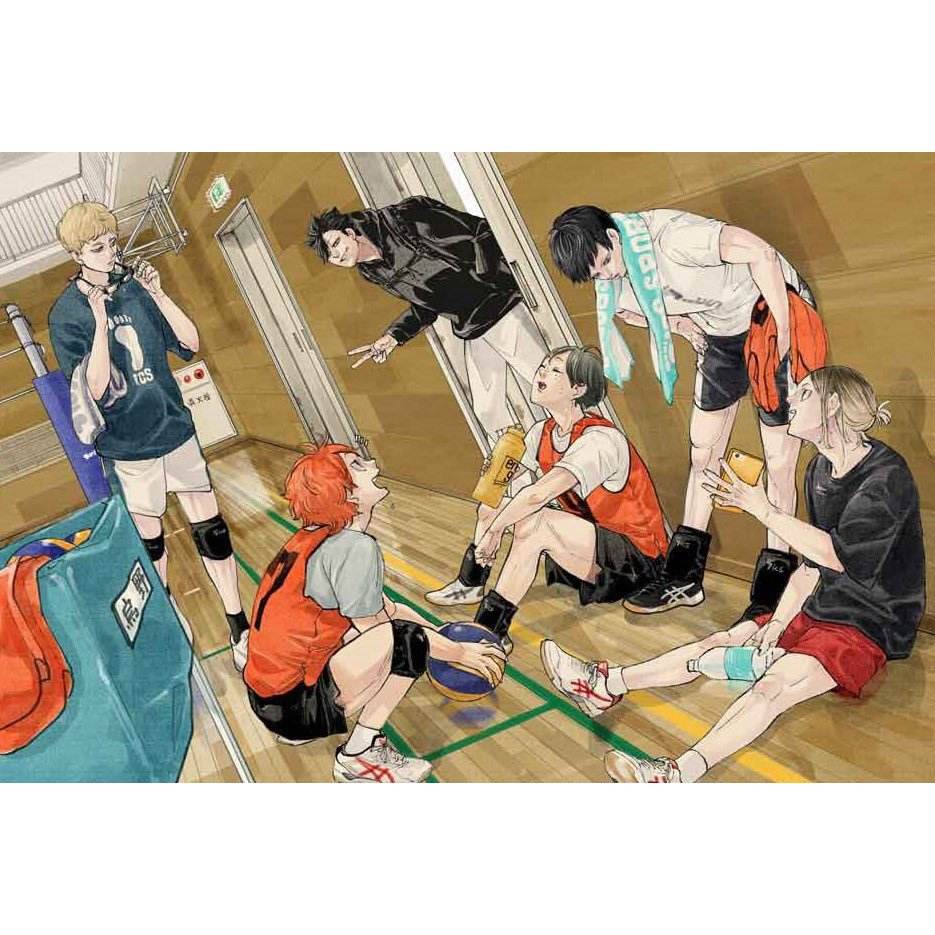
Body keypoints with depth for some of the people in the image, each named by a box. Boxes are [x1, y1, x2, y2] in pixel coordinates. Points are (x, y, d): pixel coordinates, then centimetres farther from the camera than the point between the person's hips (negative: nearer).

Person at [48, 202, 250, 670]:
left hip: (175, 428, 4)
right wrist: (99, 321, -28)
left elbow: (189, 343, 0)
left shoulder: (134, 288, 0)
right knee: (149, 540, 8)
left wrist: (157, 295, -13)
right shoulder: (66, 315, -12)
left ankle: (239, 625, 18)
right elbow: (97, 390, -20)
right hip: (130, 445, -4)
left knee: (210, 524, 6)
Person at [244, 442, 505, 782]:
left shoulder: (316, 536, 9)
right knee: (408, 638, -15)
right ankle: (359, 755, -4)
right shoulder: (354, 547, -18)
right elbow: (381, 632, -12)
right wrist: (458, 652, 0)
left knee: (395, 612, 16)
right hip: (294, 702, -9)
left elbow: (387, 608, 14)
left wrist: (452, 642, 13)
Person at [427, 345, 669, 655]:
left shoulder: (600, 441, -26)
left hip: (637, 560, -9)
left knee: (533, 522, -31)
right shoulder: (541, 434, 1)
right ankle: (470, 585, 14)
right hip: (587, 540, 9)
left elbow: (538, 494, -37)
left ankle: (490, 630, -23)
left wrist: (495, 528, -26)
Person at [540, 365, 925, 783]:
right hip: (819, 607, 8)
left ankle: (681, 772, -46)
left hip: (870, 627, -8)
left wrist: (763, 509, -22)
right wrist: (777, 623, -4)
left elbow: (837, 555, -24)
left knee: (775, 684, -29)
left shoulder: (887, 476, -18)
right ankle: (608, 685, -8)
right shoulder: (820, 469, 9)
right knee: (722, 642, -3)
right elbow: (811, 563, 9)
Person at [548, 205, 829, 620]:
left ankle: (772, 587, 2)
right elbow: (629, 309, 16)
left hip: (774, 318, -8)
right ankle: (684, 576, 16)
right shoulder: (611, 280, -6)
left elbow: (760, 252, -33)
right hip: (720, 334, 8)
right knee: (702, 449, 8)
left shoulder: (671, 236, -32)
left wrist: (782, 335, -29)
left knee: (779, 460, -6)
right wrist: (683, 325, -1)